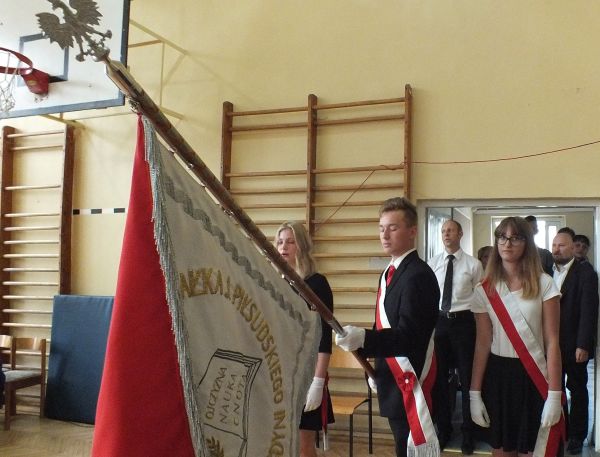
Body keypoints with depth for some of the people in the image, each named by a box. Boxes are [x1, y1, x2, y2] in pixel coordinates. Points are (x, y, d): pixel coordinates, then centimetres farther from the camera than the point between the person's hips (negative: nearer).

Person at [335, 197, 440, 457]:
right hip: (393, 382, 9)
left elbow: (410, 336, -27)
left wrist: (363, 339, -40)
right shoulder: (389, 272, 11)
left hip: (411, 384, -9)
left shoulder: (418, 275, -18)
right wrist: (377, 369, 18)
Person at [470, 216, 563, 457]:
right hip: (498, 374, 2)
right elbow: (482, 343, 3)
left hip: (534, 375, -2)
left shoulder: (544, 284, -5)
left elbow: (552, 341, -6)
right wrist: (475, 393, 1)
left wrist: (554, 394, -11)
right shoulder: (485, 290, 1)